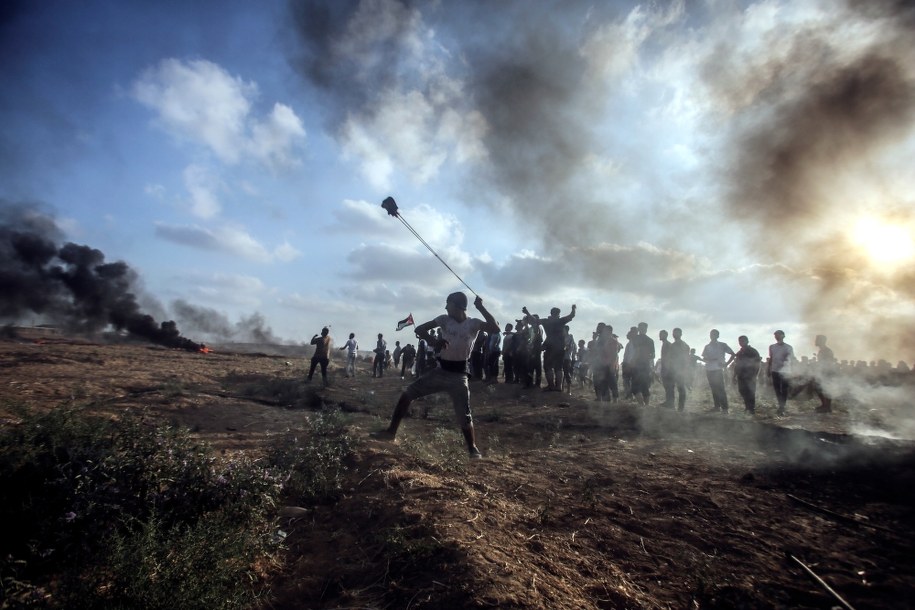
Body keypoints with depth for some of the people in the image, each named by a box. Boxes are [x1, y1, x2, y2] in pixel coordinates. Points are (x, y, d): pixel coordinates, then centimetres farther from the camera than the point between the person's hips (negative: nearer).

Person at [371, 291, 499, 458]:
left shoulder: (474, 323, -8)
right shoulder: (444, 320, 2)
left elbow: (495, 328, -23)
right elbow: (420, 329, -1)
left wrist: (481, 308, -25)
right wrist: (434, 341, -20)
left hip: (458, 375, -4)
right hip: (440, 370, 4)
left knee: (464, 416, -2)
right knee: (407, 394, 2)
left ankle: (472, 448, 23)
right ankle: (391, 431, 13)